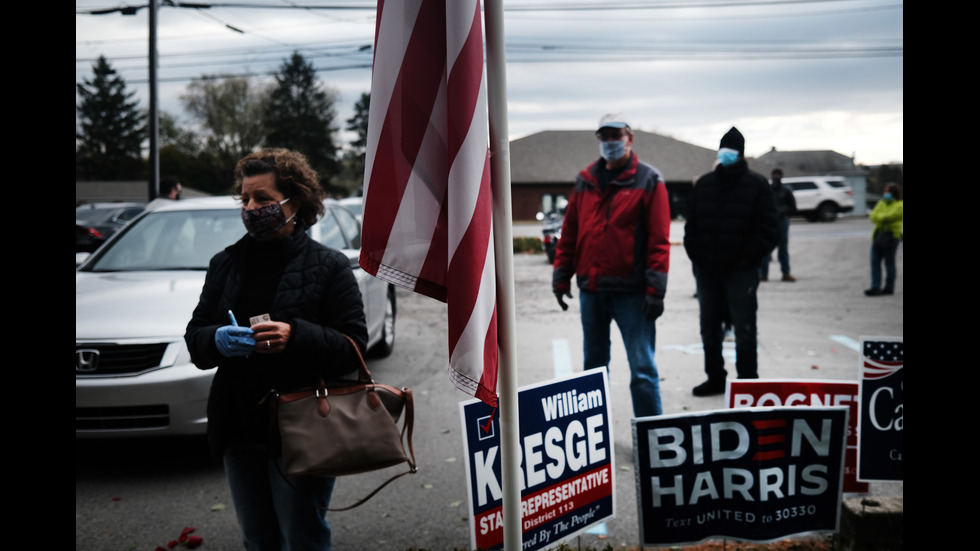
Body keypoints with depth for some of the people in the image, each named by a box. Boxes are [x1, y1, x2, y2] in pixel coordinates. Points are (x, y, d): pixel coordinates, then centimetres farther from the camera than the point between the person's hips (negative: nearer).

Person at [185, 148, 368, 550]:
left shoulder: (328, 266, -4)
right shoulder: (226, 264, 10)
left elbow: (354, 346, -10)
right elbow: (194, 338, 10)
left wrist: (295, 337, -26)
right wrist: (217, 341, -14)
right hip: (239, 429, 5)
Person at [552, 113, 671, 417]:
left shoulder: (648, 181, -2)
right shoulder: (585, 181, 11)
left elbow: (659, 240, -8)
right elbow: (569, 233, 13)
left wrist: (655, 289, -13)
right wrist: (561, 277, 7)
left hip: (631, 292, -5)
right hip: (590, 290, 5)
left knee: (642, 368, -4)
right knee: (594, 364, 15)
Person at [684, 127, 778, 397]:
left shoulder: (757, 185, -1)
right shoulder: (704, 184, 11)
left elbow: (767, 229, -5)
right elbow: (692, 225, 14)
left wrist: (748, 258, -11)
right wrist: (695, 254, 3)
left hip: (740, 270, -5)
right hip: (706, 269, 5)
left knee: (744, 328, -1)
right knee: (709, 326, 12)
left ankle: (747, 381, 7)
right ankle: (715, 377, 24)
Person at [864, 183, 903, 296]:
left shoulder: (899, 205, -3)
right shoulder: (881, 203, 18)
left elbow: (888, 216, -15)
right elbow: (873, 216, 8)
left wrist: (879, 217, 2)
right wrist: (883, 218, -10)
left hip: (891, 236, -7)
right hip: (878, 235, 7)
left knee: (889, 263, -2)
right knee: (875, 261, -3)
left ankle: (889, 288, 6)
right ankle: (875, 288, -5)